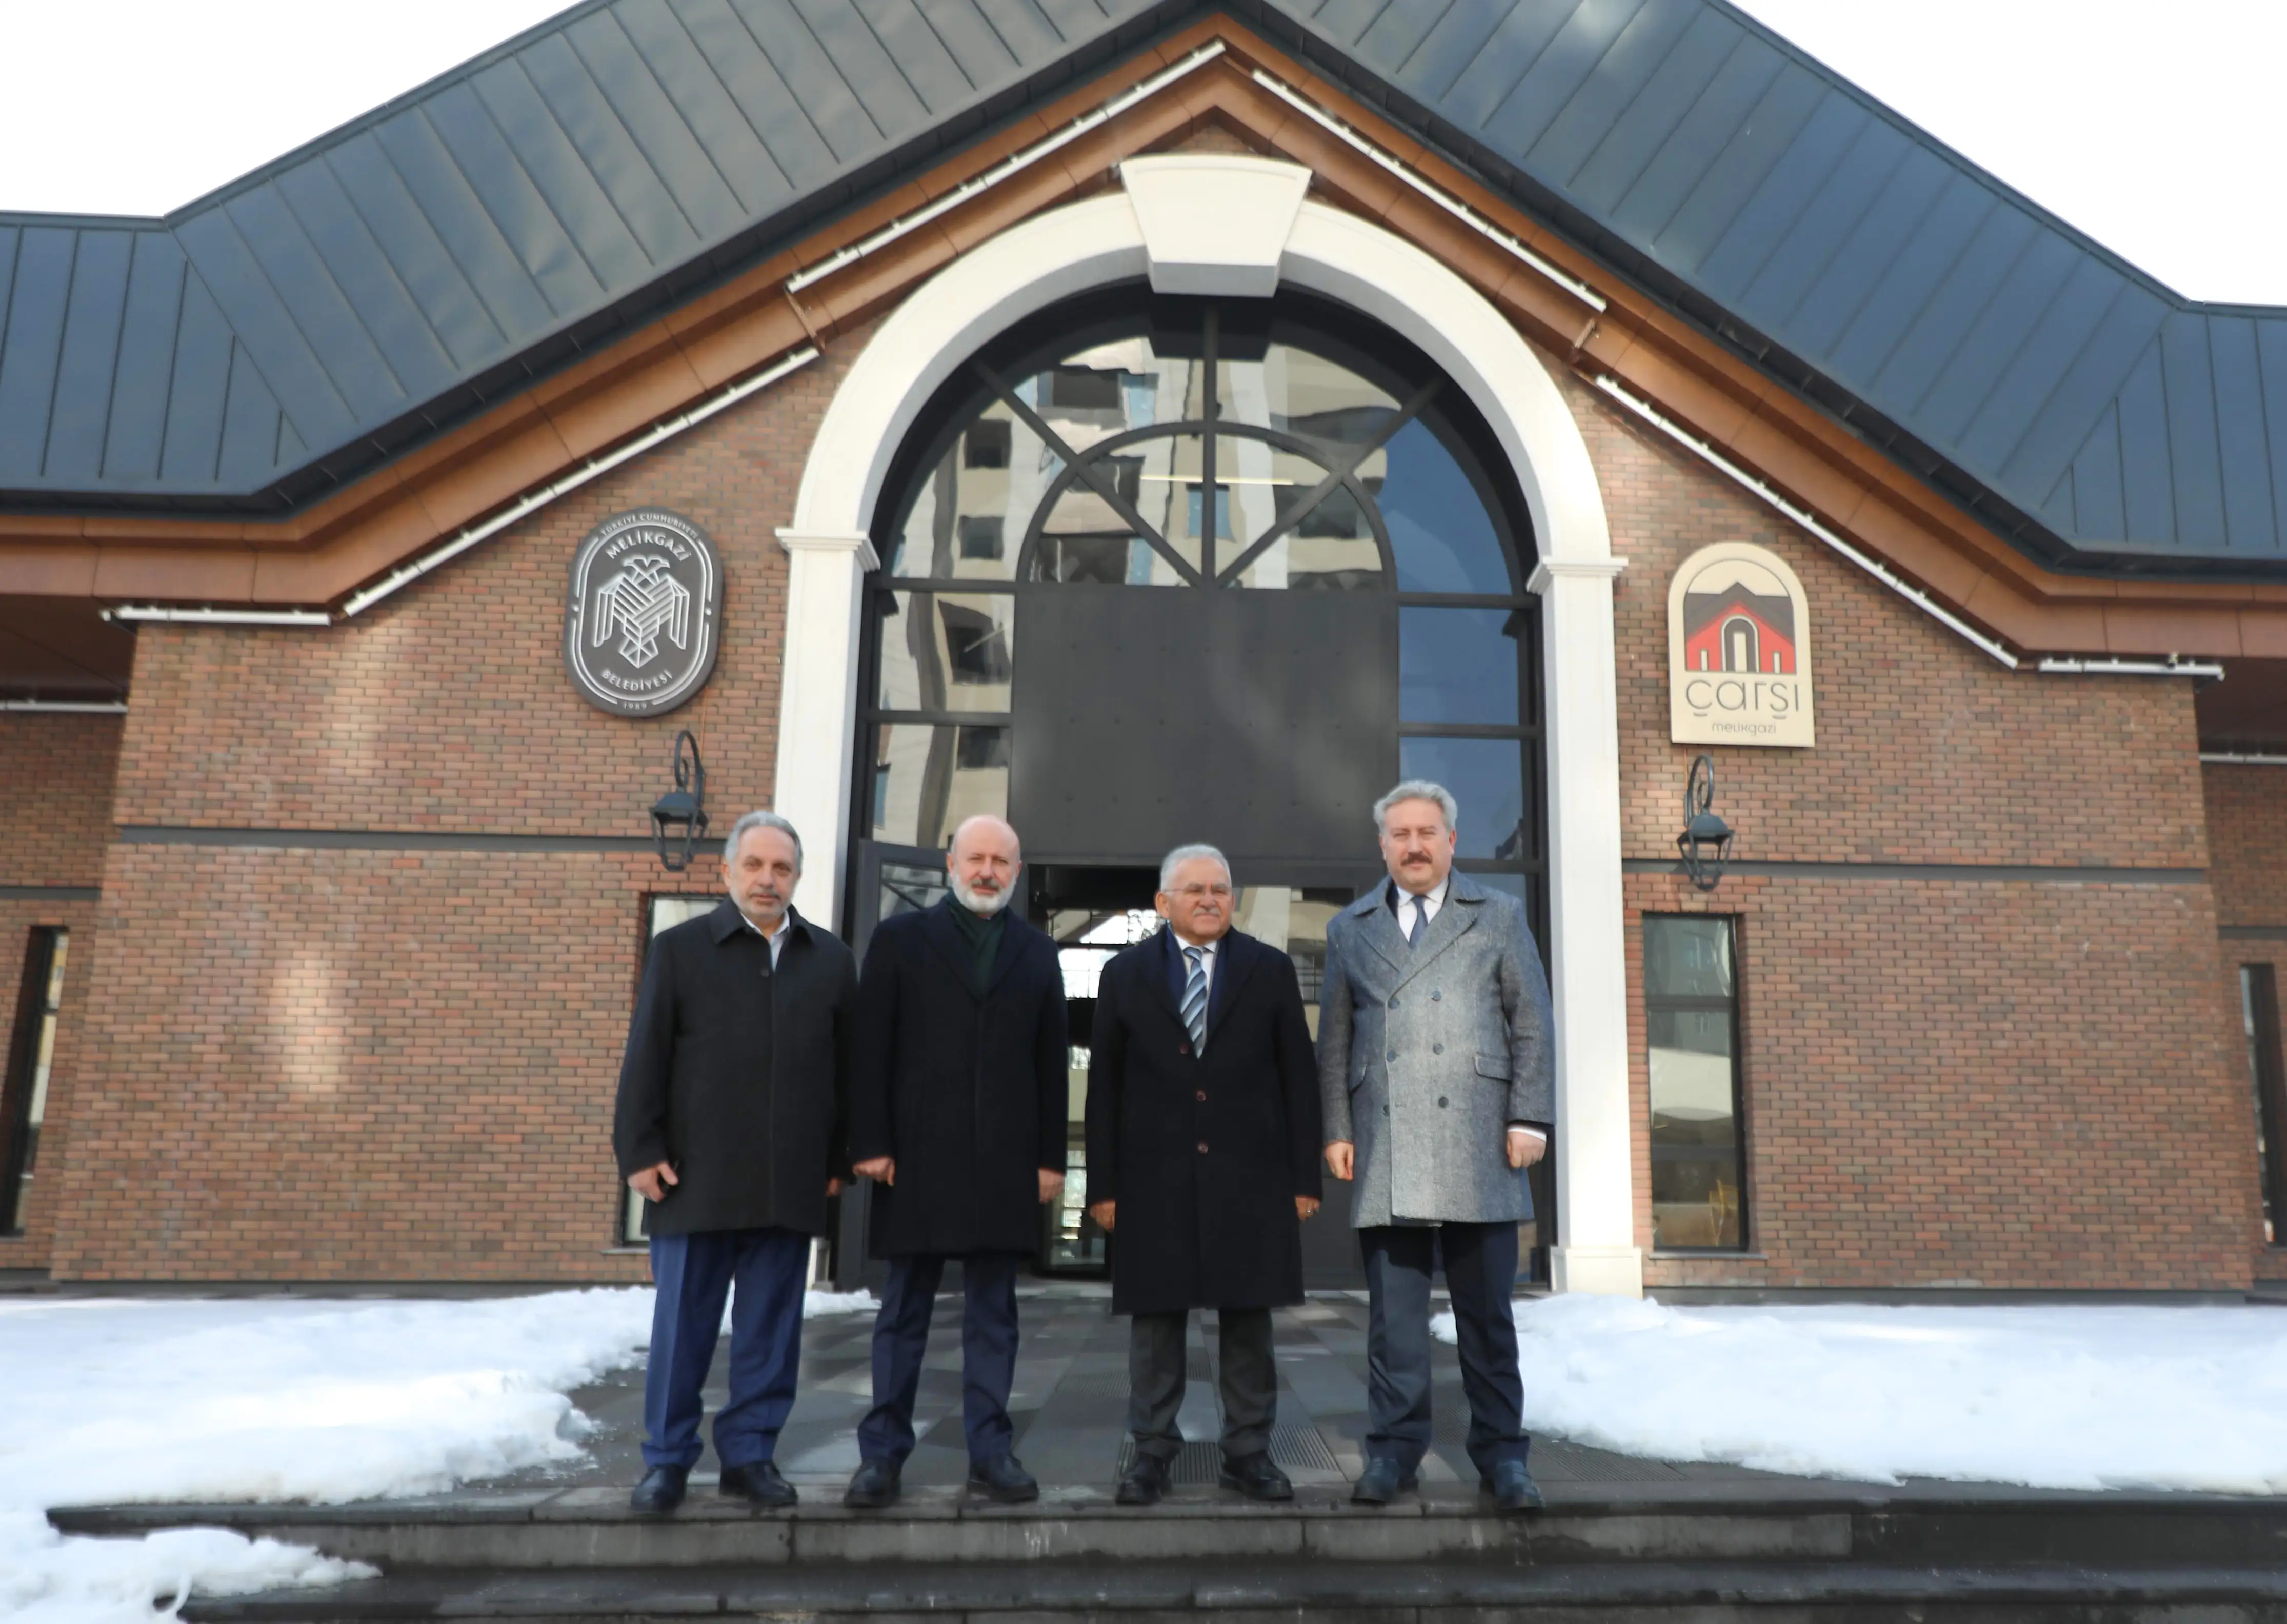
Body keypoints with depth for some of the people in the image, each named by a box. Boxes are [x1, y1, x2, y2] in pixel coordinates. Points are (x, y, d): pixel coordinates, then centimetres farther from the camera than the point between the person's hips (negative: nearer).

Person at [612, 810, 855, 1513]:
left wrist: (838, 1159, 7)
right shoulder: (679, 949, 4)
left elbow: (845, 1066, 10)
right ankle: (666, 1461, 18)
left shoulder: (831, 959, 10)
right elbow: (645, 1058, 1)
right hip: (697, 1178, -2)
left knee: (771, 1331, 8)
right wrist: (640, 1151, -5)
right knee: (683, 1327, 6)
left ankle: (750, 1454, 20)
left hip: (790, 1184, 2)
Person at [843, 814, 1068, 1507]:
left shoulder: (1038, 953, 11)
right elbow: (870, 1051, 1)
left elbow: (1052, 1065, 9)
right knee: (903, 1310, 6)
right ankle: (882, 1451, 15)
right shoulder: (900, 938, 6)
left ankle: (991, 1450, 15)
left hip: (1006, 1163, 2)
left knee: (994, 1312, 7)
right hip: (918, 1158, -1)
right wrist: (871, 1143, -6)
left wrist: (1051, 1157, 3)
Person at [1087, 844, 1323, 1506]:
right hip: (1155, 1178, 0)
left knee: (1249, 1318, 7)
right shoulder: (1126, 974, 7)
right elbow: (1104, 1087, 5)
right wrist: (1104, 1185, 0)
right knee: (1154, 1318, 5)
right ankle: (1152, 1454, 16)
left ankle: (1248, 1452, 19)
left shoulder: (1270, 969, 6)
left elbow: (1299, 1078, 5)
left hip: (1250, 1177, 0)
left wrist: (1305, 1177, 0)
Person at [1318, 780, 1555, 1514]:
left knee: (1487, 1309, 5)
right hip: (1386, 1148, 1)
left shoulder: (1500, 917, 11)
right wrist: (1336, 1130, 5)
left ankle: (1501, 1453, 15)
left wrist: (1529, 1119, -2)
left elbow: (1531, 1025, 6)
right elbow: (1334, 1039, 12)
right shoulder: (1350, 929, 14)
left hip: (1477, 1145, -1)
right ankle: (1393, 1447, 13)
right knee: (1393, 1310, 3)